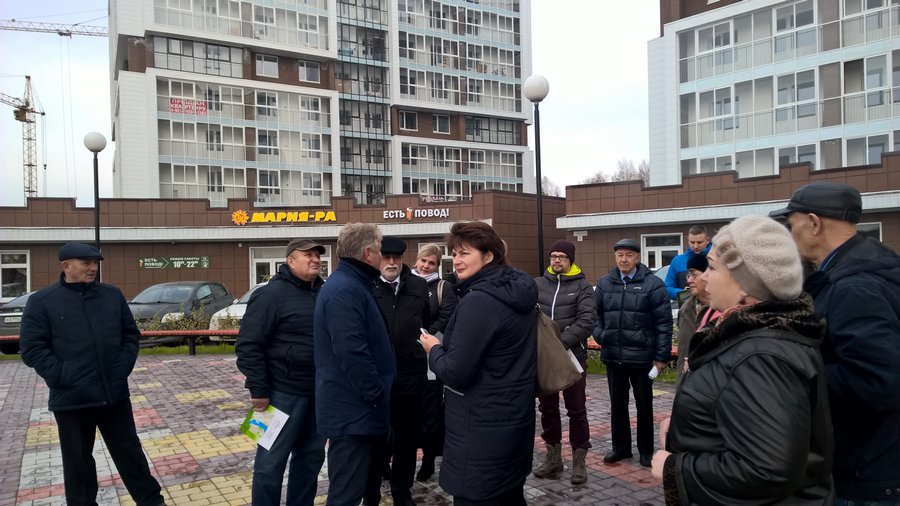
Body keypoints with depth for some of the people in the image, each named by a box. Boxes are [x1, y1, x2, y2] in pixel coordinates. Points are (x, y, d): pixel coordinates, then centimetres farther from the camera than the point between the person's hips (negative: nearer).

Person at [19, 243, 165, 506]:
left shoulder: (112, 295, 6)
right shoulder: (42, 301, -3)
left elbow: (131, 334, 12)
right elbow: (32, 348, -6)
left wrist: (123, 367, -1)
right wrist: (61, 376, -15)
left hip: (115, 394, 3)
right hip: (71, 399, -2)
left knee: (129, 451, 12)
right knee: (78, 461, 12)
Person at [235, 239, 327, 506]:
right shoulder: (272, 294, -11)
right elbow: (249, 345, -14)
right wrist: (258, 390, -16)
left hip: (319, 392, 7)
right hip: (284, 392, -7)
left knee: (311, 456, 16)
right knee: (271, 460, 3)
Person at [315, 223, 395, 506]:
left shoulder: (352, 285, 15)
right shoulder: (344, 290, -20)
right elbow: (352, 352, -28)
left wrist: (376, 395, 21)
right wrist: (377, 396, -20)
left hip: (353, 405, 11)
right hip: (353, 408, -11)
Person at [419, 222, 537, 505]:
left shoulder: (478, 301, -21)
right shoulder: (520, 292, 7)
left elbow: (456, 373, -22)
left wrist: (434, 349, -4)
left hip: (481, 431, -9)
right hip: (515, 419, 9)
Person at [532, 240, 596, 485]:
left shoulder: (583, 286, 0)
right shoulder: (537, 284, 7)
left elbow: (587, 320, -12)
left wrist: (562, 341, -22)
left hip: (573, 355, -3)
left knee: (576, 409, 5)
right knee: (547, 407, 13)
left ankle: (579, 460, 17)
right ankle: (553, 456, 27)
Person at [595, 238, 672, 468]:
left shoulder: (652, 284, -8)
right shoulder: (604, 283, 5)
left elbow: (664, 323, -8)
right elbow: (597, 315, 15)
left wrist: (662, 356, -10)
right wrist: (601, 335, -2)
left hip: (642, 356, -4)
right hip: (613, 356, 4)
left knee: (644, 405, 11)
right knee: (617, 404, 15)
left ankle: (646, 449, 26)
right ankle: (620, 447, 29)